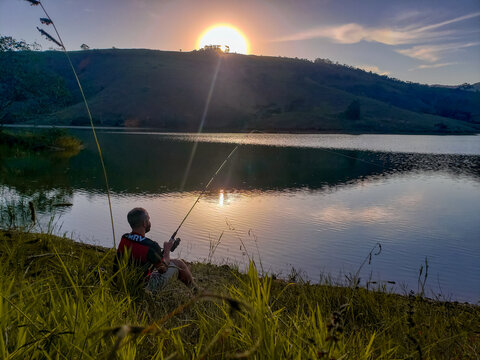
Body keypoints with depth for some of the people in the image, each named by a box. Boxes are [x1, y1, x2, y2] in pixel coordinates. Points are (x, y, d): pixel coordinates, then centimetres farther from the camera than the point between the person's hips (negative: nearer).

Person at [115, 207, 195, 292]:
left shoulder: (123, 239, -10)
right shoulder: (151, 246, -31)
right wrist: (167, 250, 3)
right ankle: (194, 290, 34)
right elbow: (163, 269, -13)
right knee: (178, 263, 9)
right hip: (146, 287, -7)